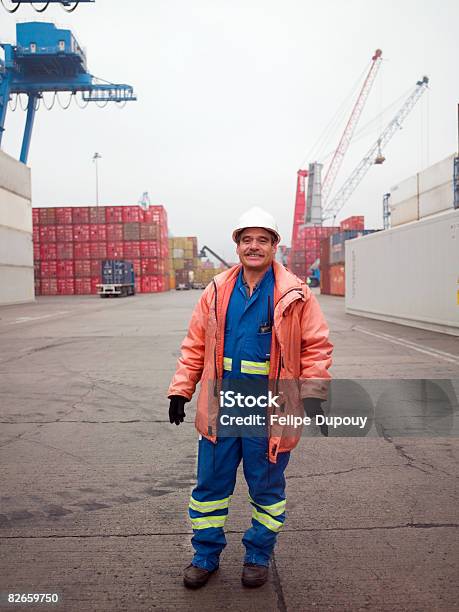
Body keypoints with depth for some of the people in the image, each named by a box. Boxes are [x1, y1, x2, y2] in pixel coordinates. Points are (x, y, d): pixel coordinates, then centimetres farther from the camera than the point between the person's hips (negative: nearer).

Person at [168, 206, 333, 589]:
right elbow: (195, 345, 7)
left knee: (267, 488, 16)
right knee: (211, 484, 15)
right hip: (220, 408, 3)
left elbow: (316, 346, -4)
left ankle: (259, 555, 40)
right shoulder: (218, 291, 3)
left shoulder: (294, 295, -5)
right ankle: (206, 555, 37)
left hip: (270, 411, -2)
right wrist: (180, 390, 4)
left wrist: (313, 394, -13)